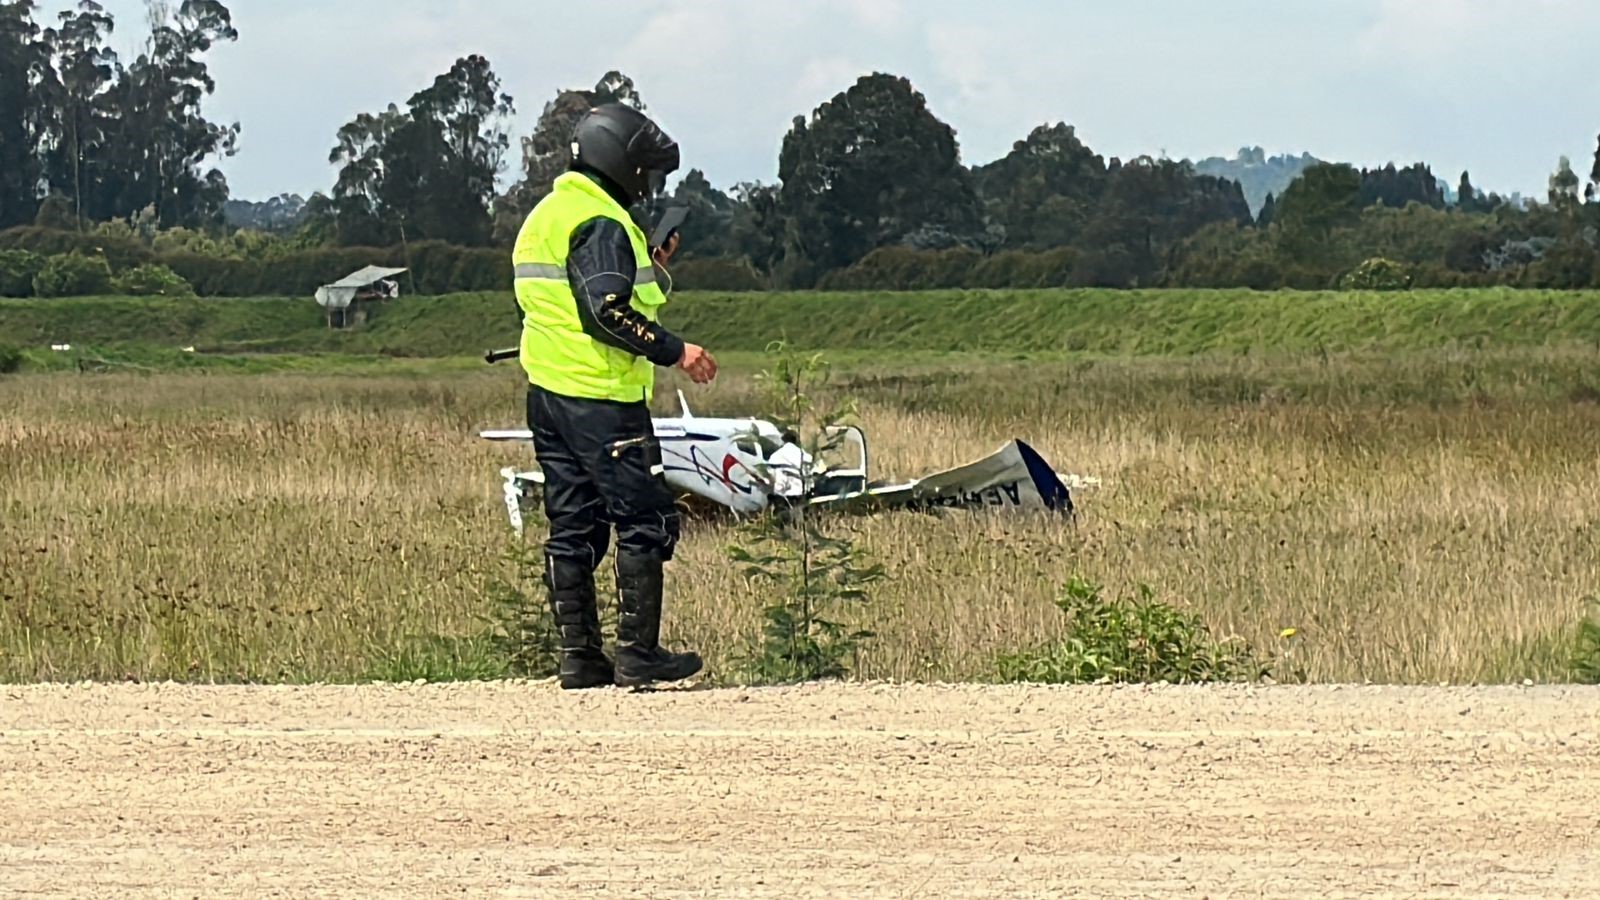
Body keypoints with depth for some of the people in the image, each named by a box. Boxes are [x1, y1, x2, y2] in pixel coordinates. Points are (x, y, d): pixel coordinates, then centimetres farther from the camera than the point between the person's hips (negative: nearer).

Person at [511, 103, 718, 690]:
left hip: (548, 394, 10)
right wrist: (674, 351, -17)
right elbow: (607, 315, -22)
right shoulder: (600, 223, -14)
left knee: (573, 527, 10)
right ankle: (638, 652, -6)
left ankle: (578, 655, 10)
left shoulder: (544, 217, 17)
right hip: (601, 398, -10)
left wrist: (644, 267, 19)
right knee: (645, 522, -4)